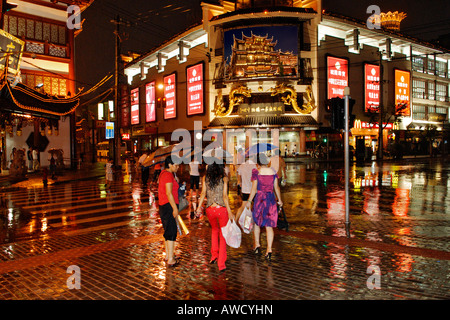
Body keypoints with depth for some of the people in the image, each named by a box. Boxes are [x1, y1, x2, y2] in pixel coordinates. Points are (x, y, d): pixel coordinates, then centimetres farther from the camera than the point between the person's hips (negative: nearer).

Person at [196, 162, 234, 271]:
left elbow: (203, 193, -3)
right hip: (221, 209, -3)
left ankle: (214, 255, 27)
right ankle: (221, 264, 8)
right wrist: (229, 212, -5)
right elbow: (225, 196, -8)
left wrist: (199, 207, 2)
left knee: (214, 229, 29)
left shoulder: (205, 178, 3)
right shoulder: (224, 178, -4)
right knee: (223, 235, 10)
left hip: (209, 209, 3)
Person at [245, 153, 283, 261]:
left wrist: (249, 201, 0)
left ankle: (257, 245, 19)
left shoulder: (256, 172, -7)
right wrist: (280, 200, 18)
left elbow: (254, 189, -8)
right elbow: (276, 187, 7)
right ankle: (269, 250, -2)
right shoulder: (273, 171, 3)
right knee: (269, 225, 4)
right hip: (271, 199, 3)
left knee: (256, 222, 18)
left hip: (260, 198, -3)